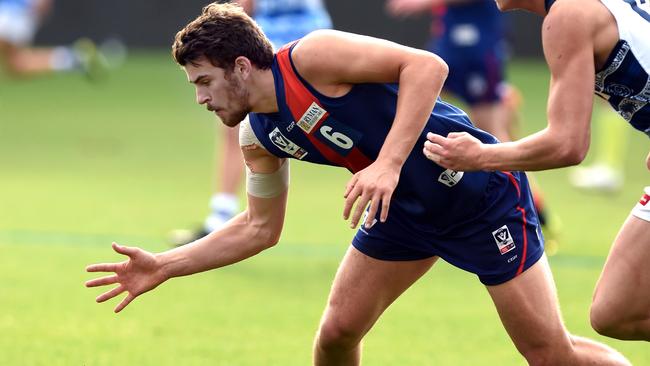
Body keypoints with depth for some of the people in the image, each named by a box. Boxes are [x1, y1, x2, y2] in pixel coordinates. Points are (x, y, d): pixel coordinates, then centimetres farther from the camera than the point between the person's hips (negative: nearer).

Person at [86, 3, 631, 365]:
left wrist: (388, 165, -36)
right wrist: (163, 267, 6)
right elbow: (259, 228, 13)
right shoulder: (258, 137, 2)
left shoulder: (310, 58, -22)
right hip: (407, 211, 8)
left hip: (479, 189, -8)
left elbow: (426, 65, -28)